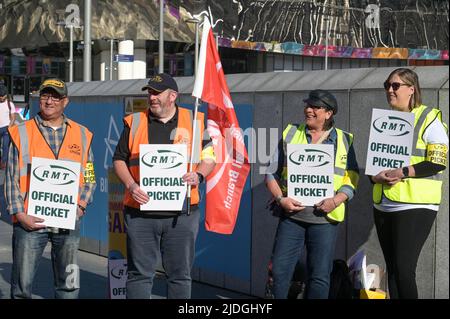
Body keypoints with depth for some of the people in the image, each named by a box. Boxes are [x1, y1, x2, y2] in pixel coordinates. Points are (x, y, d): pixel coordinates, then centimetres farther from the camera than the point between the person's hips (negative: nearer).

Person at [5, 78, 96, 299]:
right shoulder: (21, 133, 5)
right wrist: (19, 214, -8)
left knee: (69, 286, 6)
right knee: (22, 284, 0)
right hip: (30, 220, -2)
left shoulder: (81, 135, 11)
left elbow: (89, 178, 13)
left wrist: (80, 206, -3)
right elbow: (12, 178, 2)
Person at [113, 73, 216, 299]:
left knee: (180, 274, 8)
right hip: (140, 213, 0)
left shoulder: (195, 121, 7)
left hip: (182, 213, 0)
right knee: (140, 273, 2)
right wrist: (131, 186, -7)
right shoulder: (134, 122, 8)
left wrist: (199, 175, -10)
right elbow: (119, 160, 10)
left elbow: (209, 158, 11)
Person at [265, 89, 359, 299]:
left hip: (324, 218, -1)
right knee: (279, 270, -2)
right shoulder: (290, 134, 9)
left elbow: (352, 179, 5)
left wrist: (336, 200, -12)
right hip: (291, 214, 1)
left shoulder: (344, 141, 7)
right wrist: (281, 199, -7)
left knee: (320, 275, 1)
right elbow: (272, 172, 8)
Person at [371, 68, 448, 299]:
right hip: (383, 206, 7)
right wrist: (375, 176, -4)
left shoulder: (428, 119, -4)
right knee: (392, 269, 9)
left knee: (404, 269, -13)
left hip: (415, 206, -7)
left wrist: (402, 172, -21)